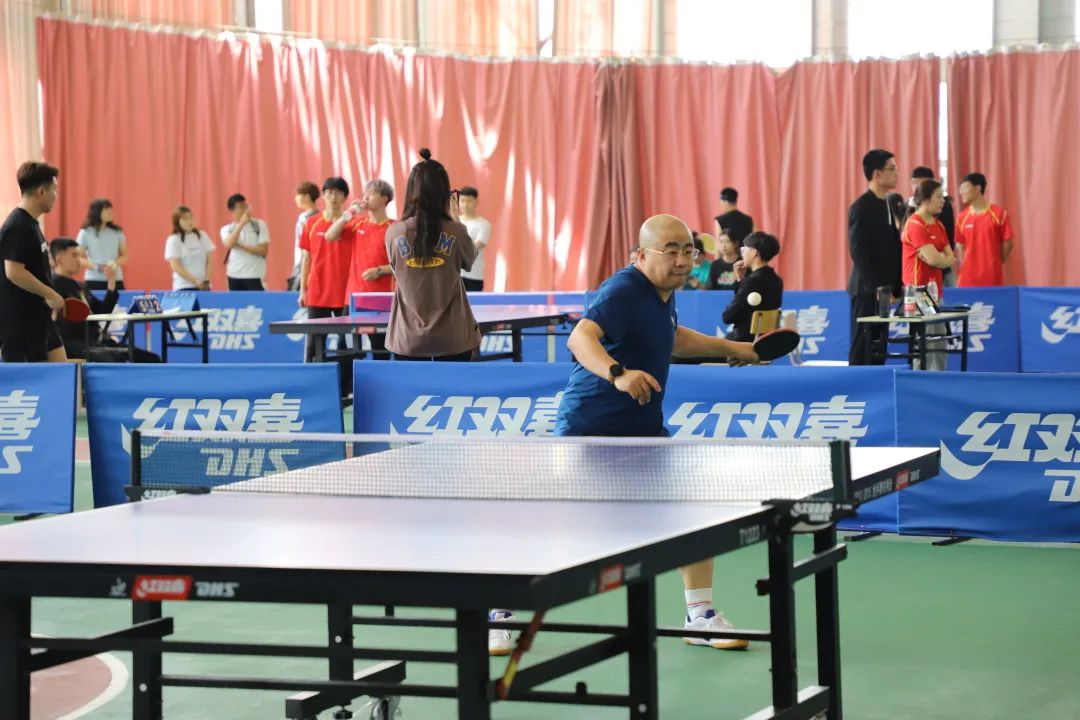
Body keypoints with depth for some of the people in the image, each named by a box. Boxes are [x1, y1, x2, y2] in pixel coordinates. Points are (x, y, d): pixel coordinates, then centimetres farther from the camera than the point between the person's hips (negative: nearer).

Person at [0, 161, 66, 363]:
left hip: (40, 320, 10)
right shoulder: (17, 227, -17)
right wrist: (51, 295, -20)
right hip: (19, 325, -10)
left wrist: (50, 298, 16)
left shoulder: (31, 224, 13)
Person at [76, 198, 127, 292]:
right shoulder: (85, 233, 1)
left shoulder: (117, 232, 9)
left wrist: (116, 263, -9)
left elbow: (124, 256, 13)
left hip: (116, 280, 3)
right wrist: (97, 267, -15)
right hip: (94, 281, -3)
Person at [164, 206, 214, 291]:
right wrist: (196, 282, -13)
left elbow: (209, 260, 10)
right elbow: (176, 267, -9)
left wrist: (206, 280, -4)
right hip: (183, 287, -4)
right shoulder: (173, 240, -4)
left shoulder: (202, 236, 8)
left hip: (203, 286, 4)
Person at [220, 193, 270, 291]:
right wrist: (241, 224, -19)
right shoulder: (227, 229, 6)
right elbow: (229, 244, -16)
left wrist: (240, 246, -10)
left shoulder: (259, 225, 2)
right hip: (234, 276, 2)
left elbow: (263, 250, -5)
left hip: (255, 276, -2)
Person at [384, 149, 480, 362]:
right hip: (452, 336, -1)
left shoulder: (394, 233, -6)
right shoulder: (455, 232, -9)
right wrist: (456, 218, 16)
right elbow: (469, 259, 12)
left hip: (408, 337, 1)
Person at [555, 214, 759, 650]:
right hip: (588, 429, -7)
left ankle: (701, 617, 5)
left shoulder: (663, 294, 6)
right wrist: (618, 373, -56)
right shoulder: (623, 291, -21)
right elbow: (580, 338, -39)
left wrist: (729, 348, 27)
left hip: (642, 429, 8)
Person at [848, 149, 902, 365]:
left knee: (878, 351, 8)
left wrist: (895, 287, 10)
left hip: (884, 289, 8)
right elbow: (858, 252, -16)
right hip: (867, 290, -8)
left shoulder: (888, 205, 15)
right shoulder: (861, 207, -10)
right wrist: (877, 288, -18)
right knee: (863, 351, -7)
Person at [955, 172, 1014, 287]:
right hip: (968, 279, 2)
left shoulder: (999, 214, -3)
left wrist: (995, 264, 3)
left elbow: (1008, 243, 2)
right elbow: (960, 246, 12)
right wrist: (965, 268, 1)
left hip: (993, 278, -2)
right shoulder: (962, 218, 6)